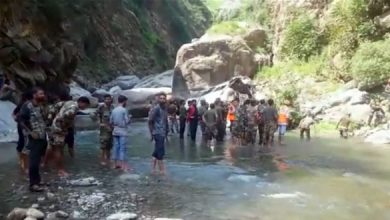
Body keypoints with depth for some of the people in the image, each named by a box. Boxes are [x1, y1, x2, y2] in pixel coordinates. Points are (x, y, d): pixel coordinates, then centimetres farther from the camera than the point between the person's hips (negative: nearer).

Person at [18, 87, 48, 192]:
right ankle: (33, 184, 2)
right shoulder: (27, 106, -12)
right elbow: (21, 120, -12)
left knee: (38, 160, 16)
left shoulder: (42, 106, 9)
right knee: (34, 161, -4)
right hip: (34, 138, -7)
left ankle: (37, 180, 28)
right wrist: (30, 132, -15)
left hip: (43, 137, 7)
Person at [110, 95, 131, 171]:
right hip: (123, 131, -6)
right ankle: (123, 165, -1)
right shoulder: (124, 110, -11)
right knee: (123, 148, -3)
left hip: (115, 131, 6)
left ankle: (115, 164, 17)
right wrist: (129, 118, 8)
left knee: (116, 147, 11)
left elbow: (111, 121, 9)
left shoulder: (113, 110, 7)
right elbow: (127, 121, -12)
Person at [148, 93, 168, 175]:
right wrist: (152, 133, -13)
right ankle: (162, 170, 0)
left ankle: (153, 169, 21)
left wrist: (166, 132, 14)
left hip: (163, 134, 8)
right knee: (160, 152, -6)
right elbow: (150, 121, -13)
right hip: (158, 133, -8)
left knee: (157, 151, 13)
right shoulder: (156, 109, -12)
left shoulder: (165, 109, 13)